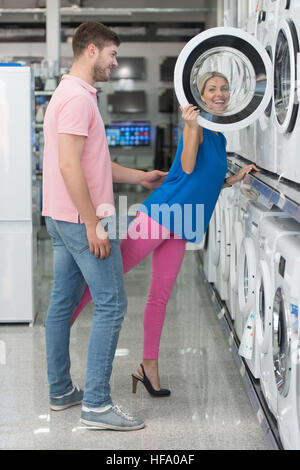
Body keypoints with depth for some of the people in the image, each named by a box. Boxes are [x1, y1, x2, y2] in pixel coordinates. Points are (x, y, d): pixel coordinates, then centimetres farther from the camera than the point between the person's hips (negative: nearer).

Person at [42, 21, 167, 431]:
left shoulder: (69, 93, 17)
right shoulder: (78, 97, -16)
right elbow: (69, 166, -23)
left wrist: (141, 177, 25)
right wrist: (94, 225, -22)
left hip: (63, 219, 11)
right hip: (82, 218, -11)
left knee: (62, 303, 13)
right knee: (111, 304, -7)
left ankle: (60, 390, 21)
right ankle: (96, 404, -5)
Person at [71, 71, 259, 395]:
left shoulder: (220, 137, 20)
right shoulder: (196, 125, -5)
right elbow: (187, 168, -17)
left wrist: (237, 177, 18)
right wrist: (192, 127, -26)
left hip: (180, 228, 8)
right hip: (162, 211, -8)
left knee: (161, 296, 10)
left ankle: (149, 367, 15)